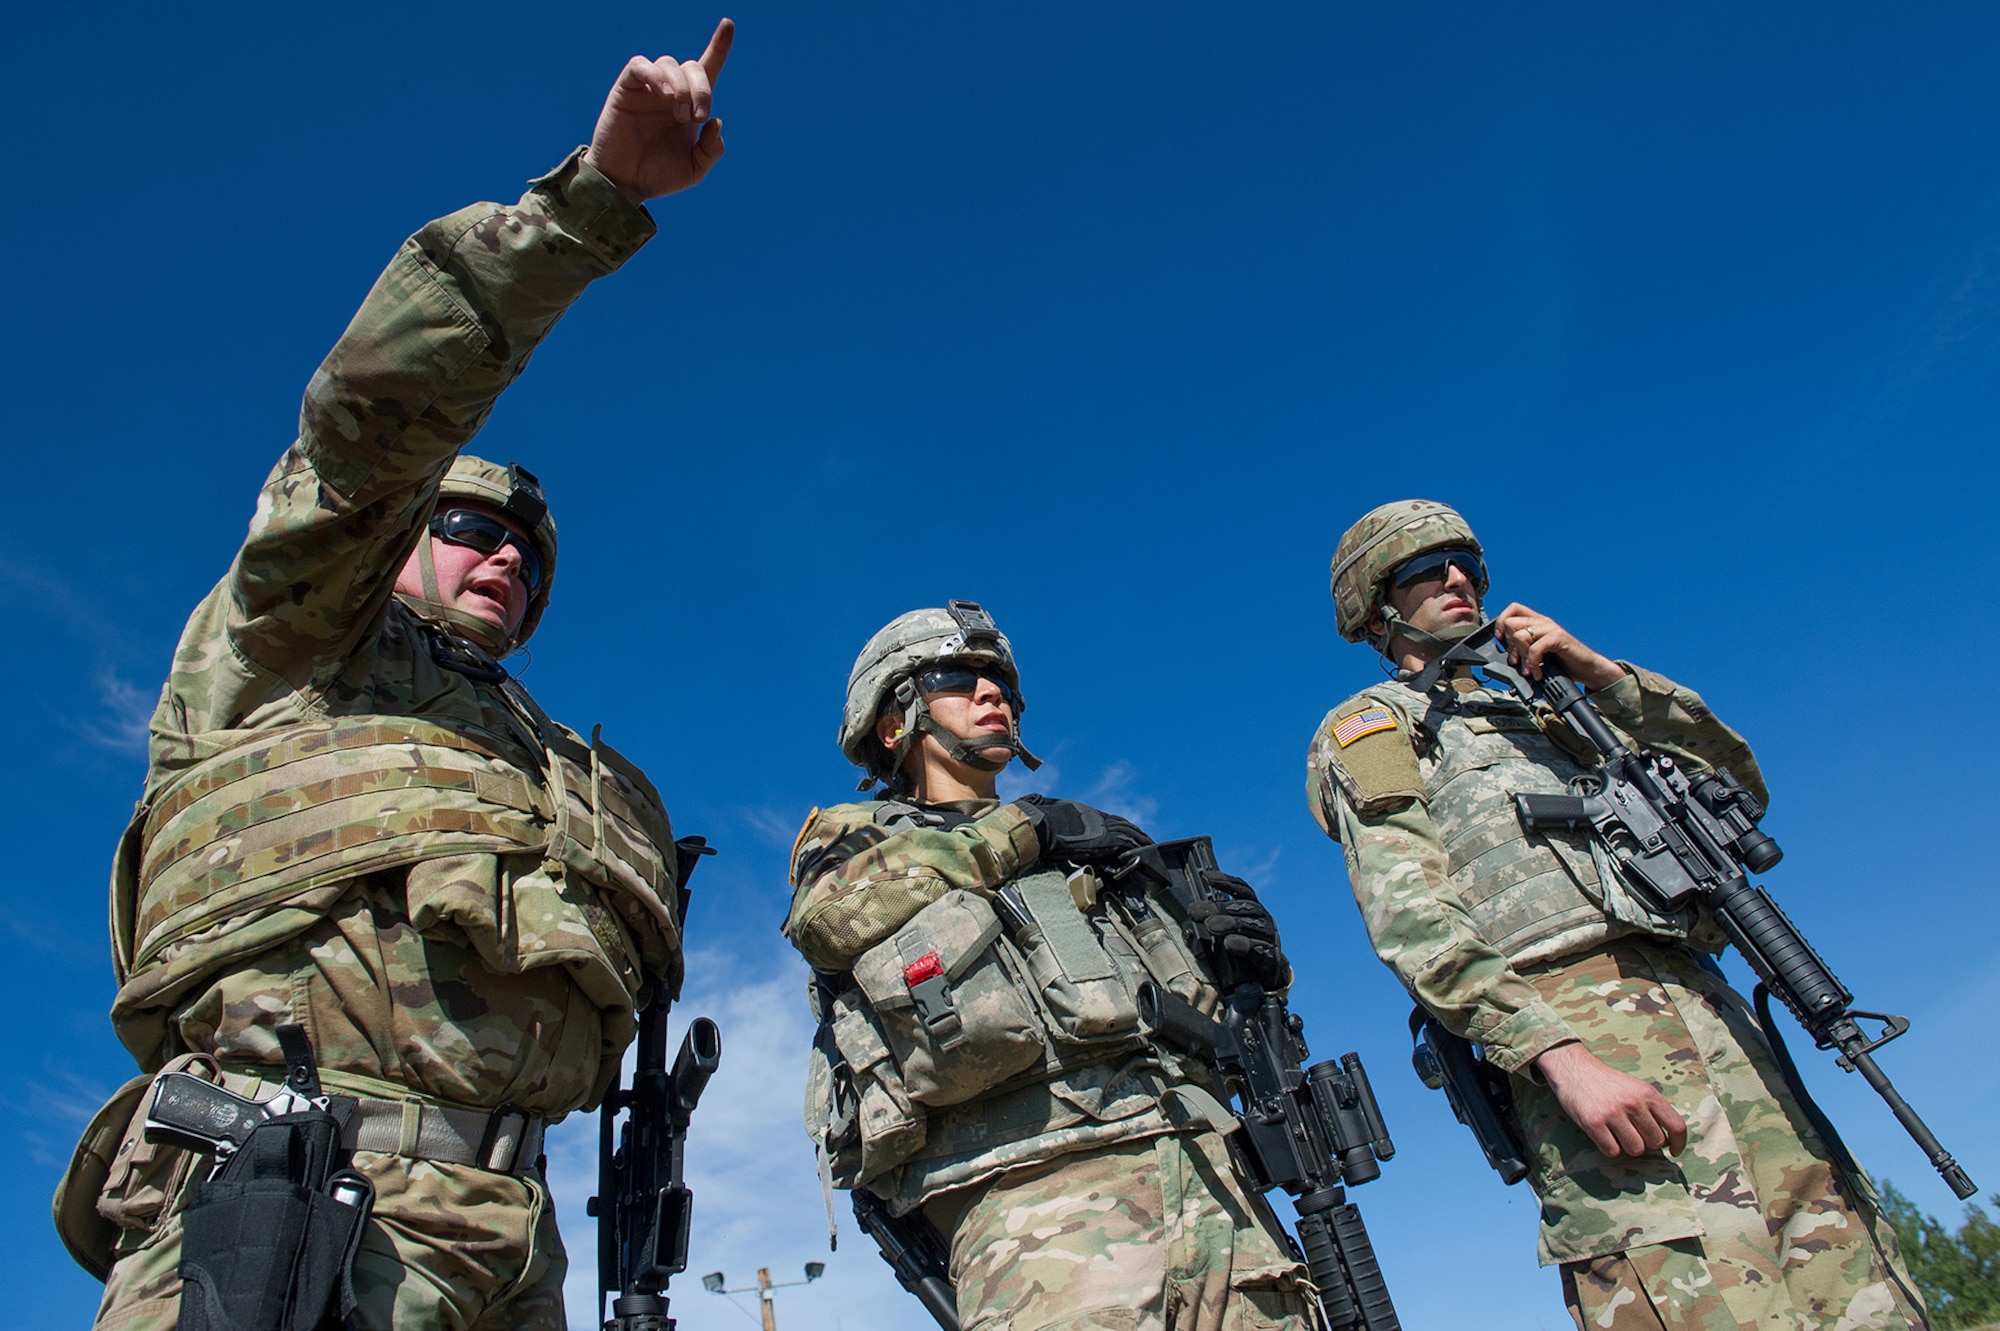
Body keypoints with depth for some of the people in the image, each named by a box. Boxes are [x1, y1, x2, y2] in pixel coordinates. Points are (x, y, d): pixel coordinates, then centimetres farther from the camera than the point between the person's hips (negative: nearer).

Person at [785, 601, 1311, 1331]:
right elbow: (833, 913, -7)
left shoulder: (1082, 850, 30)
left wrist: (1246, 967, 5)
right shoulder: (851, 833, 20)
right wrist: (1022, 829, 1)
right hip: (1036, 1190, -4)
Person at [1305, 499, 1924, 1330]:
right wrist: (1564, 1056, -19)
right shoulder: (1365, 727, 12)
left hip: (1709, 1005, 7)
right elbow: (1409, 916, -5)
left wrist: (1599, 673, 9)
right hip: (1580, 1027, -6)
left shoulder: (1545, 707, 32)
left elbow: (1736, 779, 22)